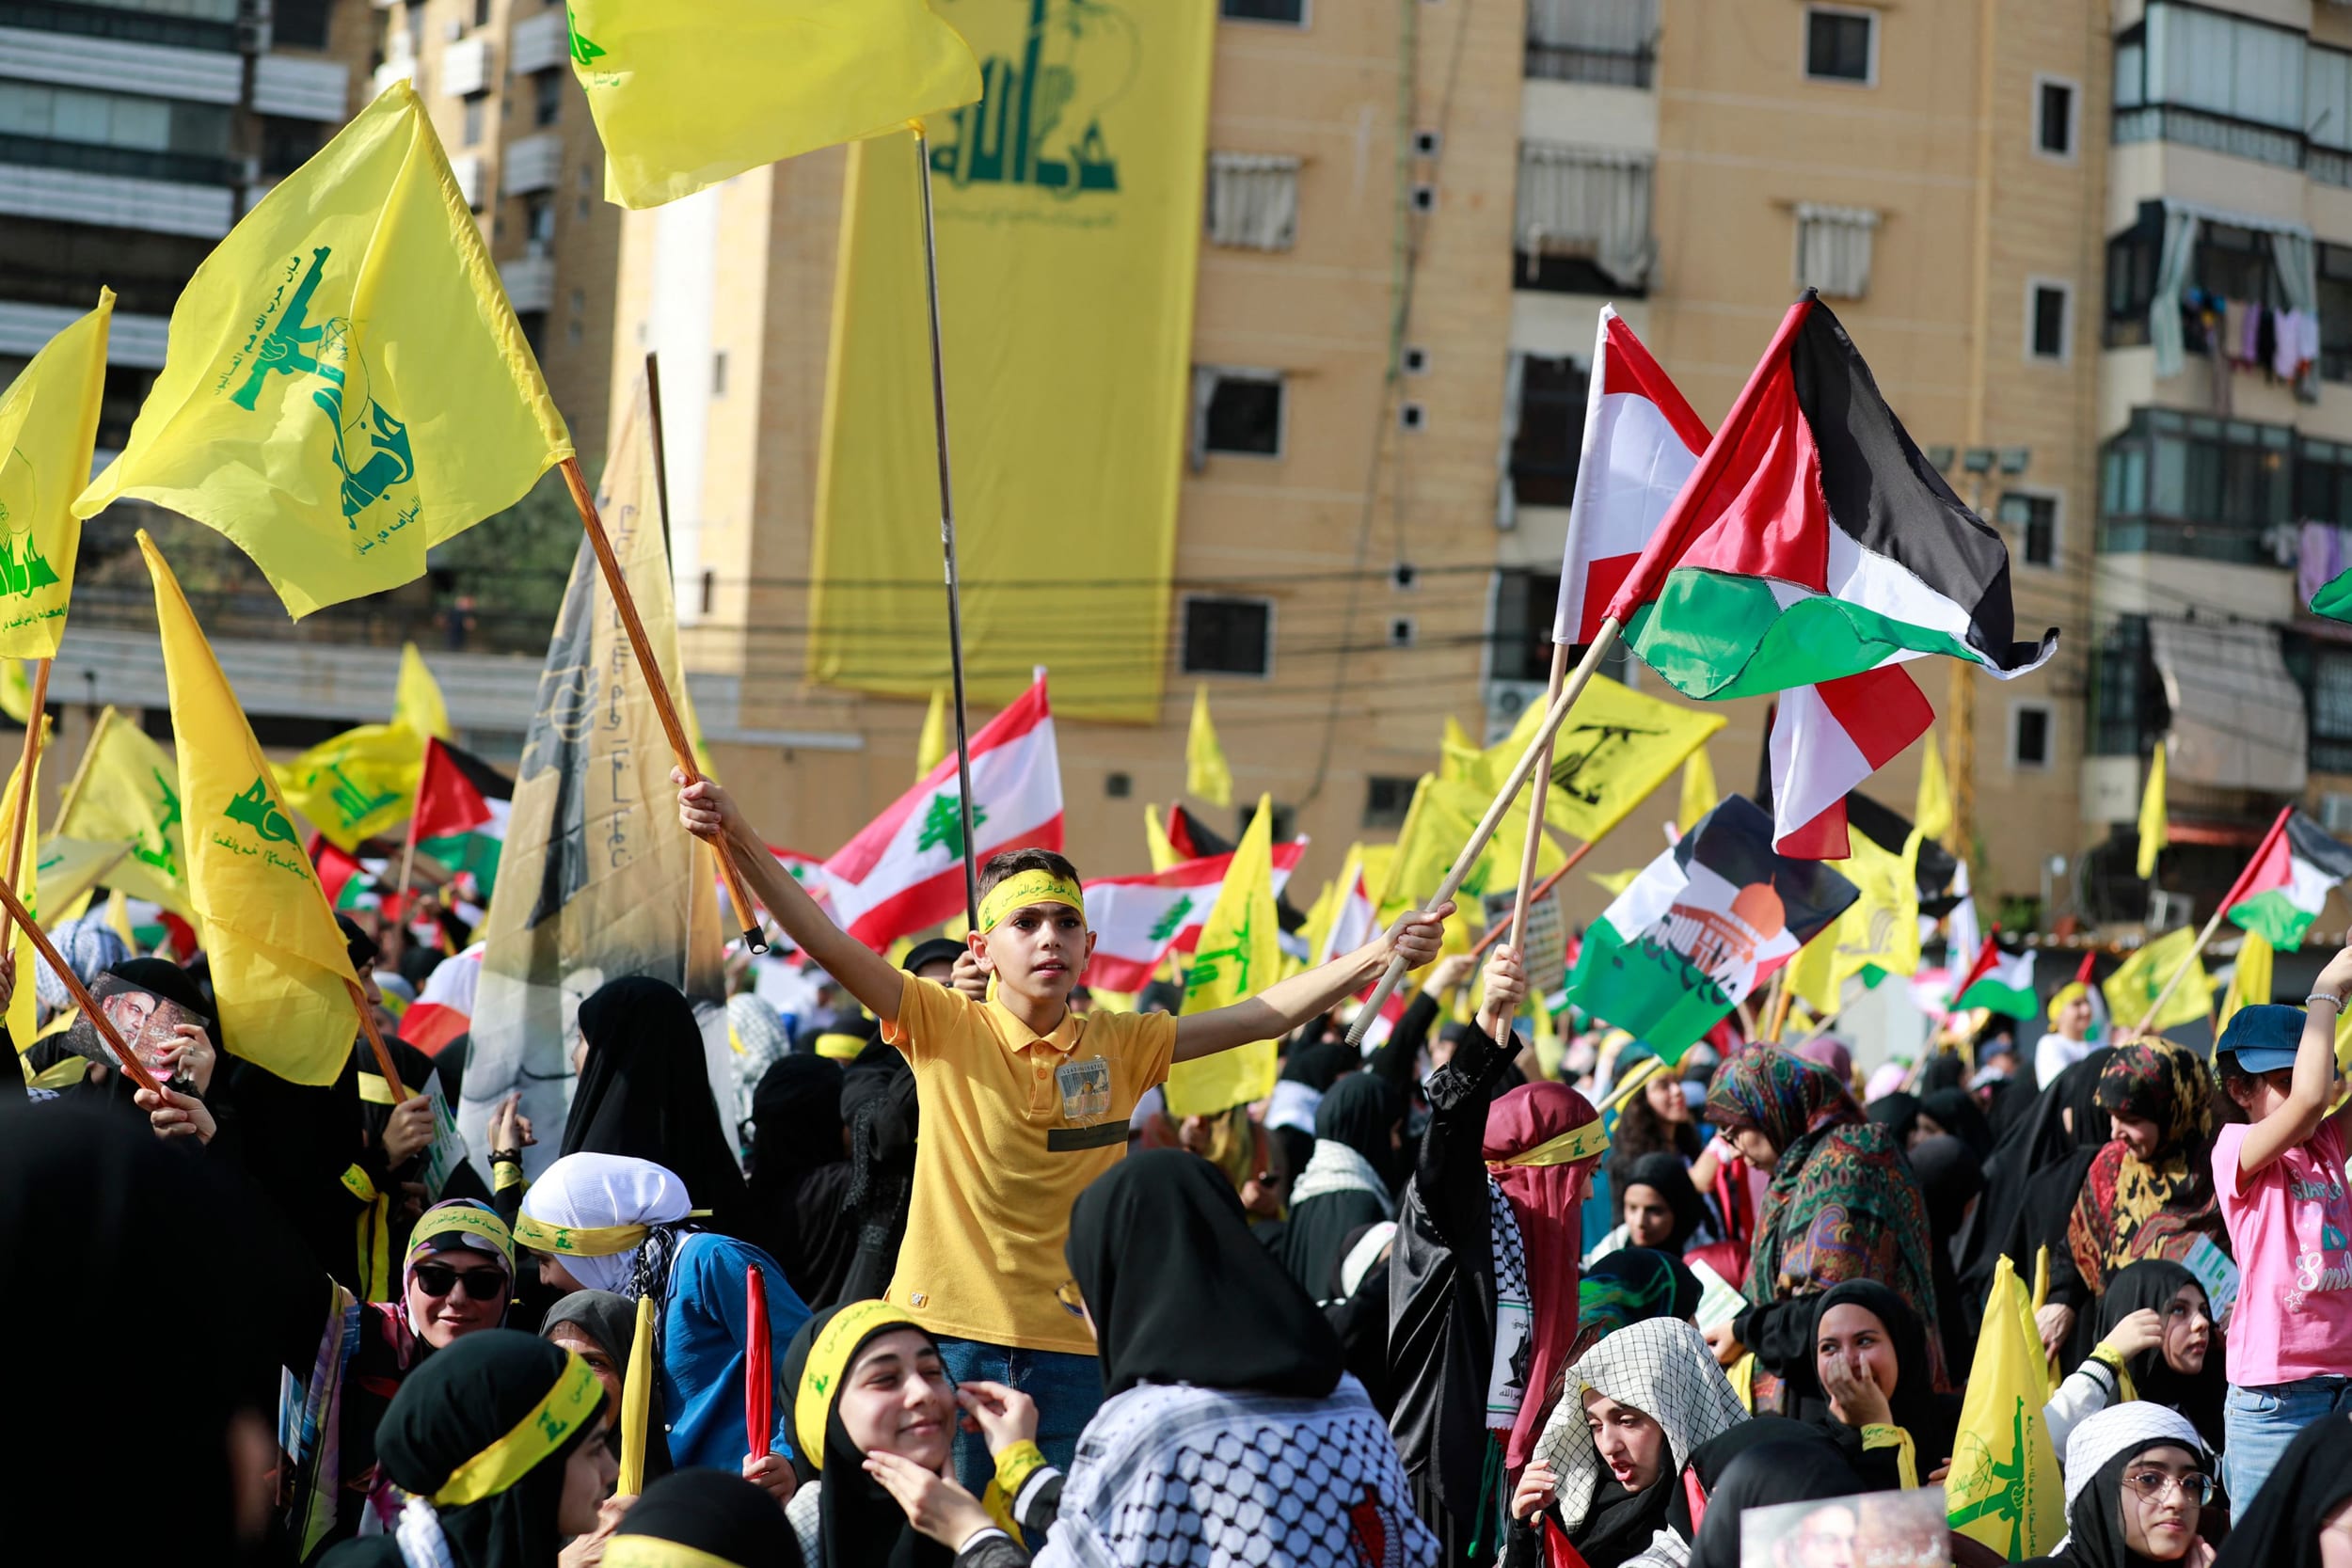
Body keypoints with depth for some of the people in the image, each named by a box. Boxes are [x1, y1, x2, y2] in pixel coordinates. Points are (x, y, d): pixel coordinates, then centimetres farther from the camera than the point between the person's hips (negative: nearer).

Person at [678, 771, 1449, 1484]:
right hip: (949, 1332, -2)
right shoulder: (942, 1028, -1)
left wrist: (1379, 953, -7)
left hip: (1070, 1346, 2)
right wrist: (739, 839, -23)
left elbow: (1262, 1016, 3)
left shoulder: (1119, 1046, 6)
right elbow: (829, 945, -11)